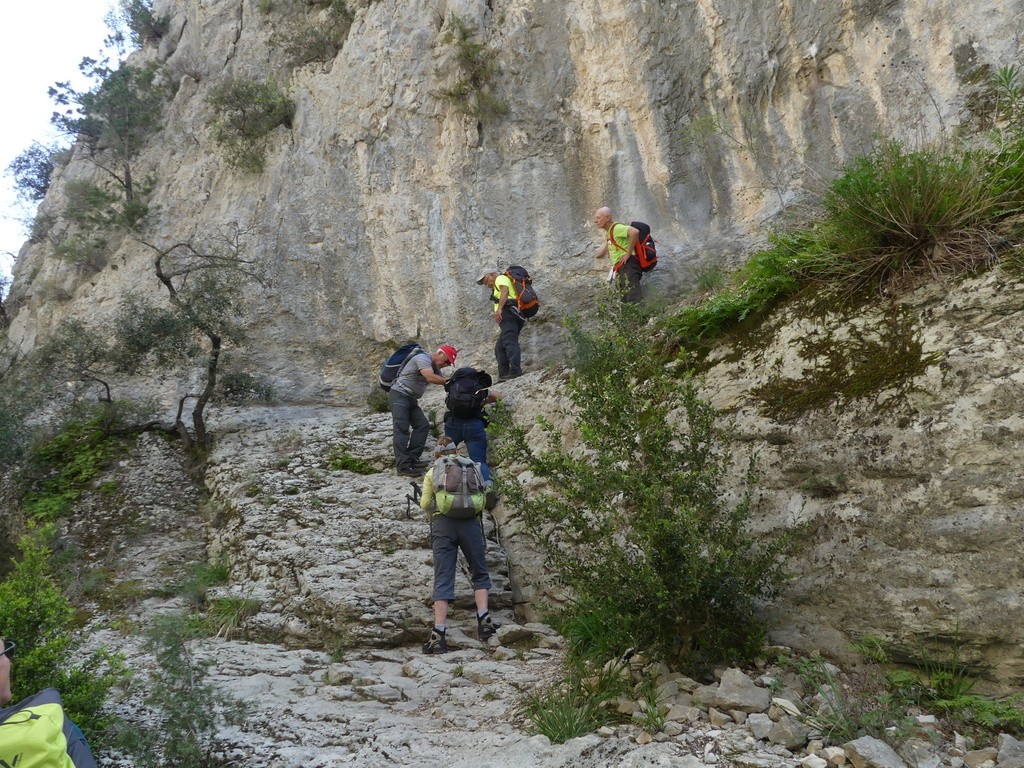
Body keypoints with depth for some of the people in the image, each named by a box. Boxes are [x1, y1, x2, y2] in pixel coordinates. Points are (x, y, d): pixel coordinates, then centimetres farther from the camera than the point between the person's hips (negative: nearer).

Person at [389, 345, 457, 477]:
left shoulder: (435, 367, 17)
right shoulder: (423, 358, -14)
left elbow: (443, 381, 12)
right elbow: (430, 378, -27)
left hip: (411, 399, 10)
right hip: (399, 395, -10)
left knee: (423, 425, -5)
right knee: (402, 428, -17)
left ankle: (412, 459, -8)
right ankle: (403, 466, -25)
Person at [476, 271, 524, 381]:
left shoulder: (501, 279, 9)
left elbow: (505, 291, -12)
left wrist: (499, 309, -25)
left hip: (508, 311, -10)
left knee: (510, 342, -21)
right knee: (499, 347, 7)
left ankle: (515, 370, -34)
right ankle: (503, 375, -1)